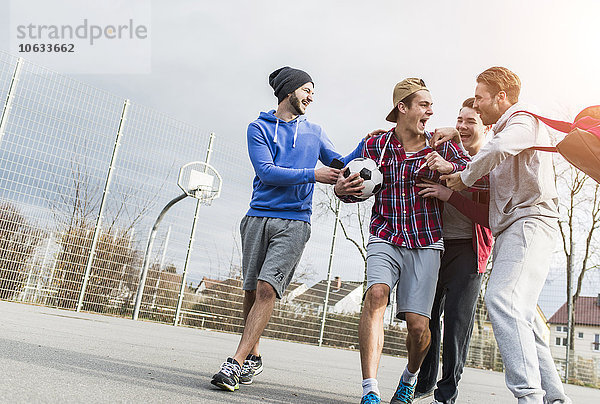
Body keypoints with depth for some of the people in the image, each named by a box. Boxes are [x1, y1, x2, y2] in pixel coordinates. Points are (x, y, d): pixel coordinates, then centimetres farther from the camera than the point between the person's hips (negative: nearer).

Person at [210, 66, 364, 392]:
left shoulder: (314, 133, 18)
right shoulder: (259, 128, 8)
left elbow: (341, 166, 24)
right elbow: (267, 172, -6)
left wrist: (367, 144, 11)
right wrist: (312, 174, -10)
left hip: (294, 222, 0)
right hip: (259, 217, 0)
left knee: (267, 289, -14)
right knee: (251, 291, 5)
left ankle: (236, 363, -12)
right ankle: (253, 358, 24)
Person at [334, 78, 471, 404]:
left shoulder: (441, 146, 6)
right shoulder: (376, 145, 5)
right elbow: (363, 186, 15)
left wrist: (449, 167, -16)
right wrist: (342, 189, -8)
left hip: (425, 244, 1)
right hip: (385, 238, 0)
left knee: (418, 325, -6)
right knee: (376, 295, -28)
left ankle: (410, 377, 28)